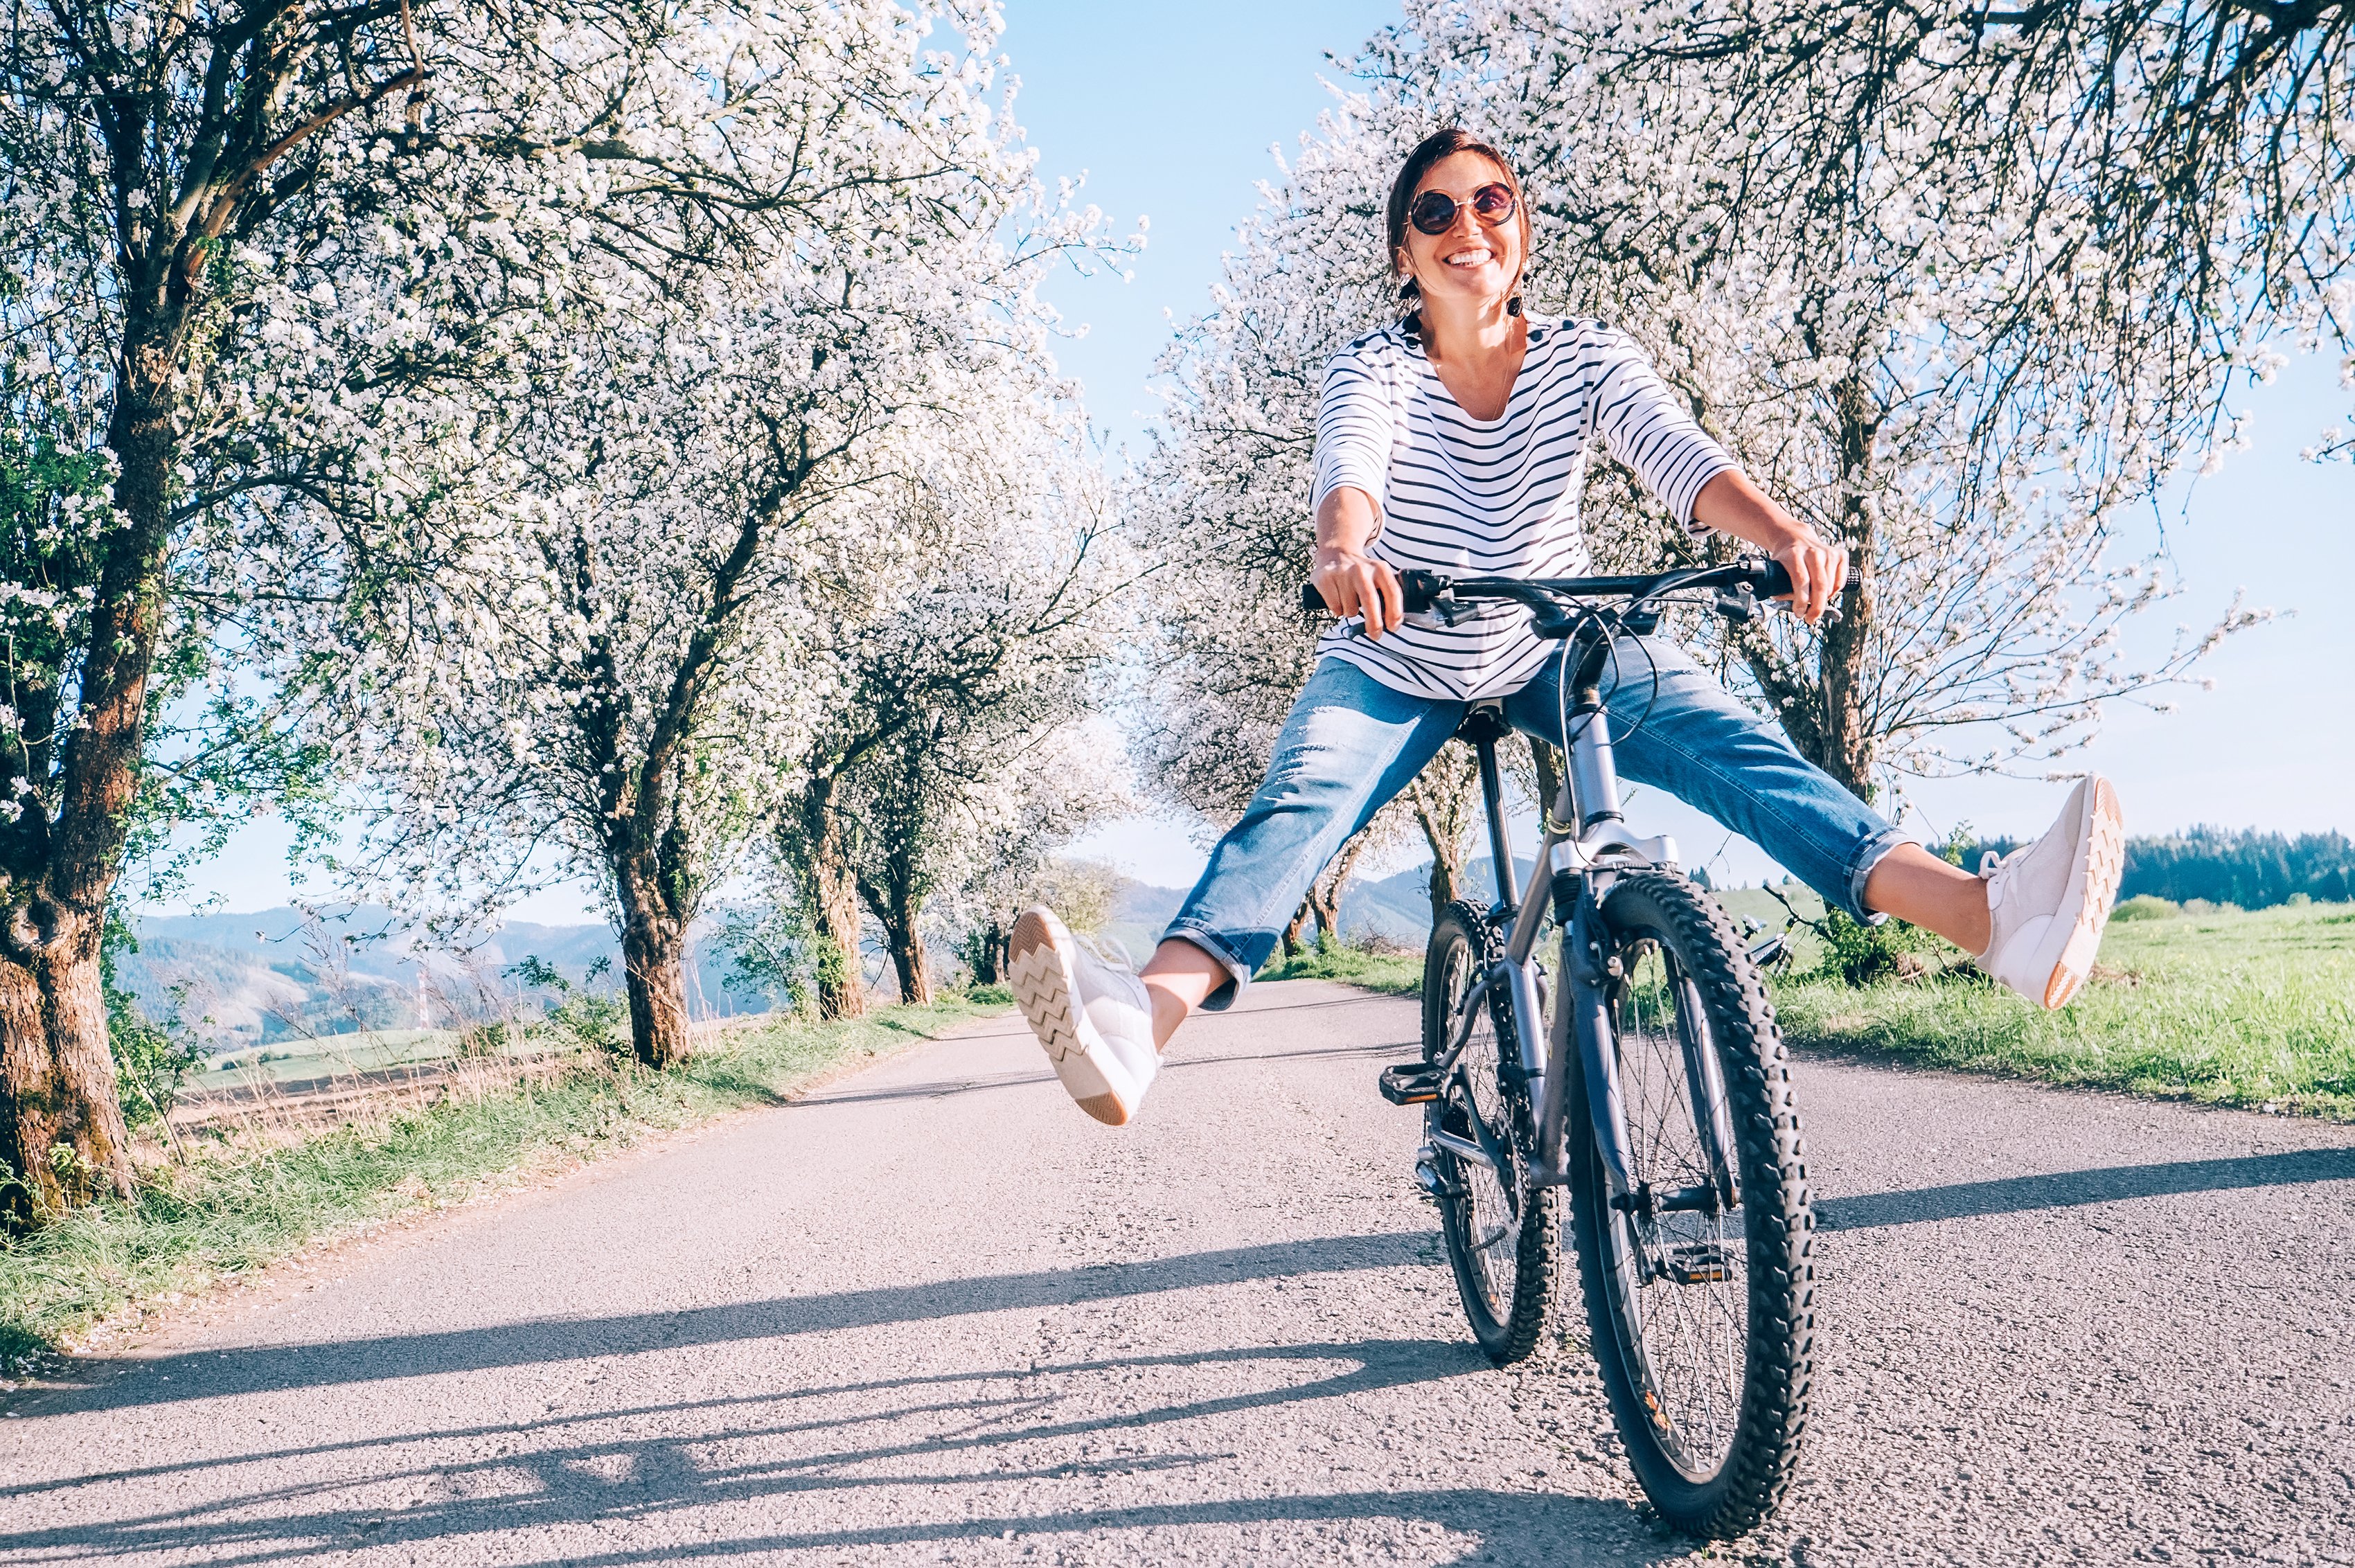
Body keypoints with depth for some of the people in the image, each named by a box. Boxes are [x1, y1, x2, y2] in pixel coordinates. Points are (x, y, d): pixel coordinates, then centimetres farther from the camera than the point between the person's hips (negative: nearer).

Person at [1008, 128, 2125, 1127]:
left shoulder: (1585, 359, -8)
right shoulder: (1374, 370, -13)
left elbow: (1679, 456, -25)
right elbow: (1350, 467, -35)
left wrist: (1783, 533, -47)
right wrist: (1343, 550, -60)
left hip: (1558, 648, 2)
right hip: (1396, 664, -2)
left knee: (1734, 747, -23)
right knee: (1299, 801, -30)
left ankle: (1995, 917, -40)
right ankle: (1142, 1021, -55)